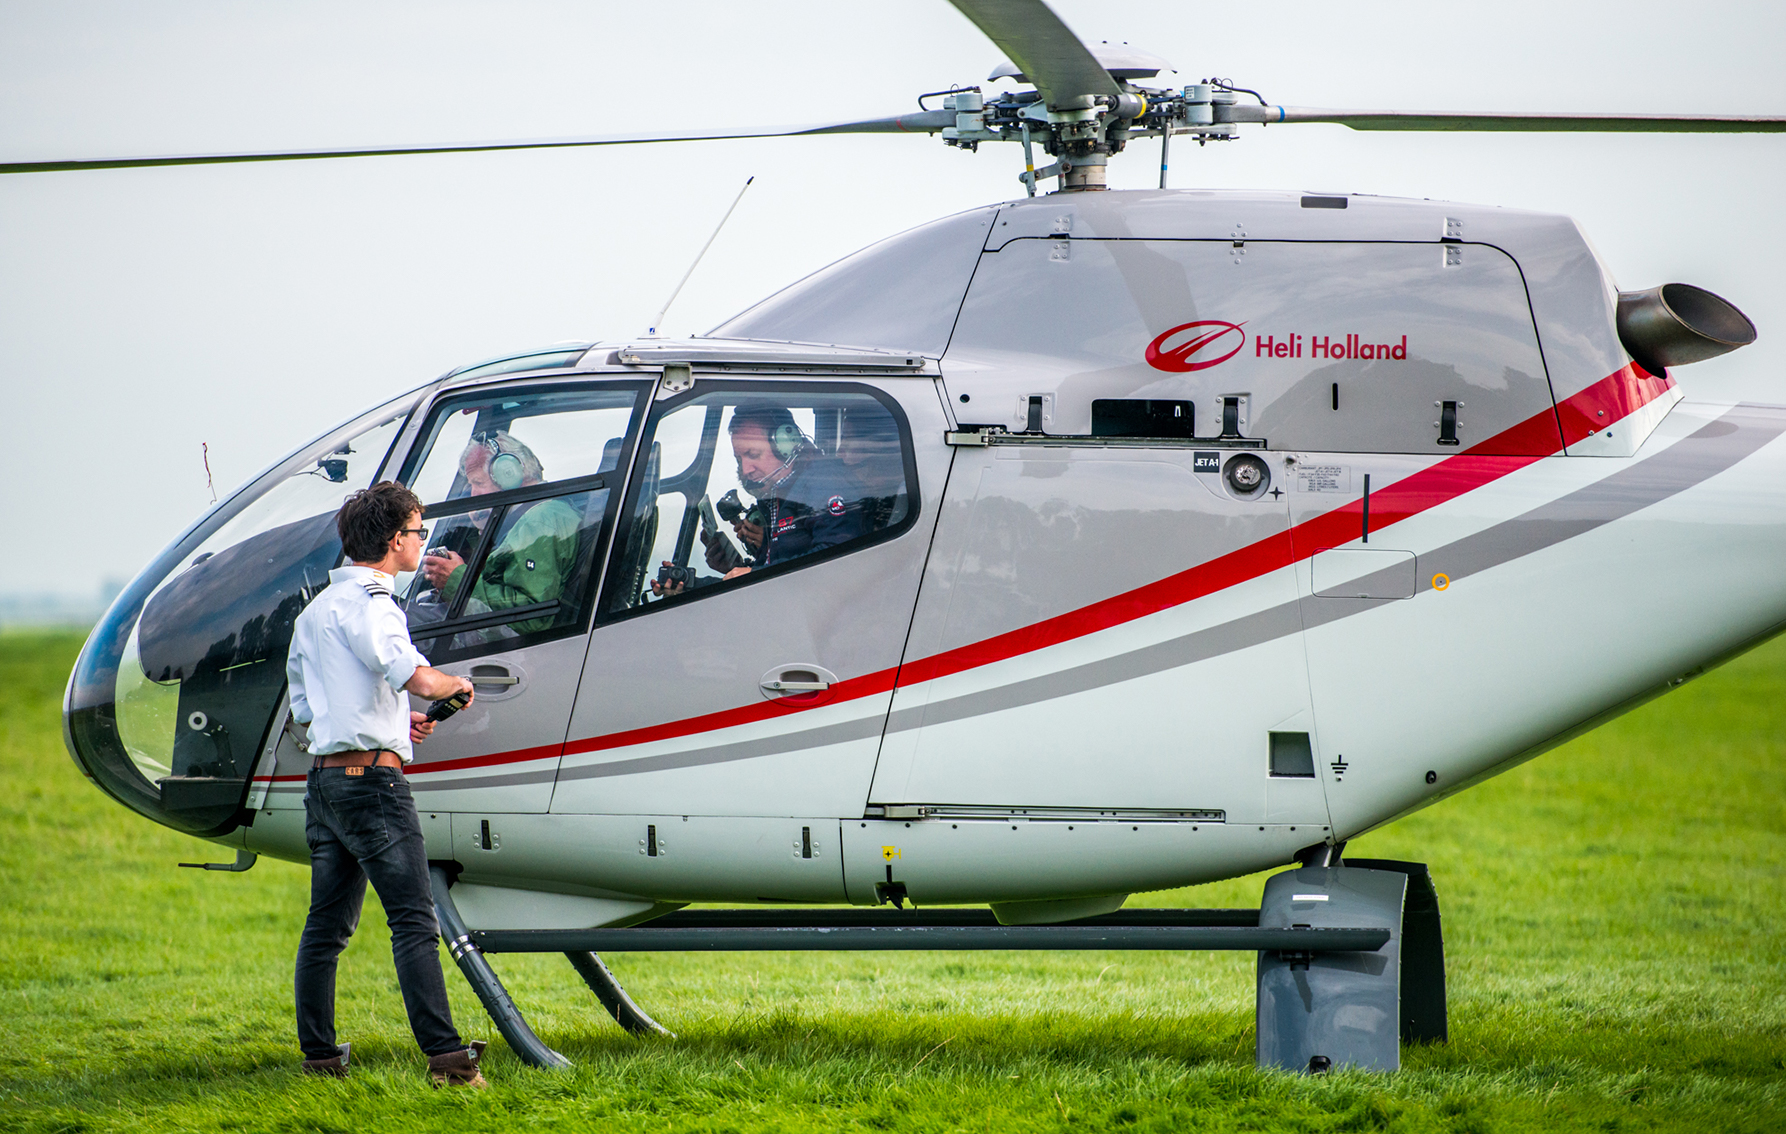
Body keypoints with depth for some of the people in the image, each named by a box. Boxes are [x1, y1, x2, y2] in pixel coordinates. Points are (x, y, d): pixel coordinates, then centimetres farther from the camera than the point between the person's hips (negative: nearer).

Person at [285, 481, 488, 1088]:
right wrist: (456, 685, -5)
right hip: (372, 777, -9)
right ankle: (445, 1056, -16)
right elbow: (415, 676, -27)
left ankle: (318, 1053, 17)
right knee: (414, 923, -11)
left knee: (327, 924, 14)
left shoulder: (315, 609, 18)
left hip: (324, 779, 9)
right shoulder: (367, 603, -12)